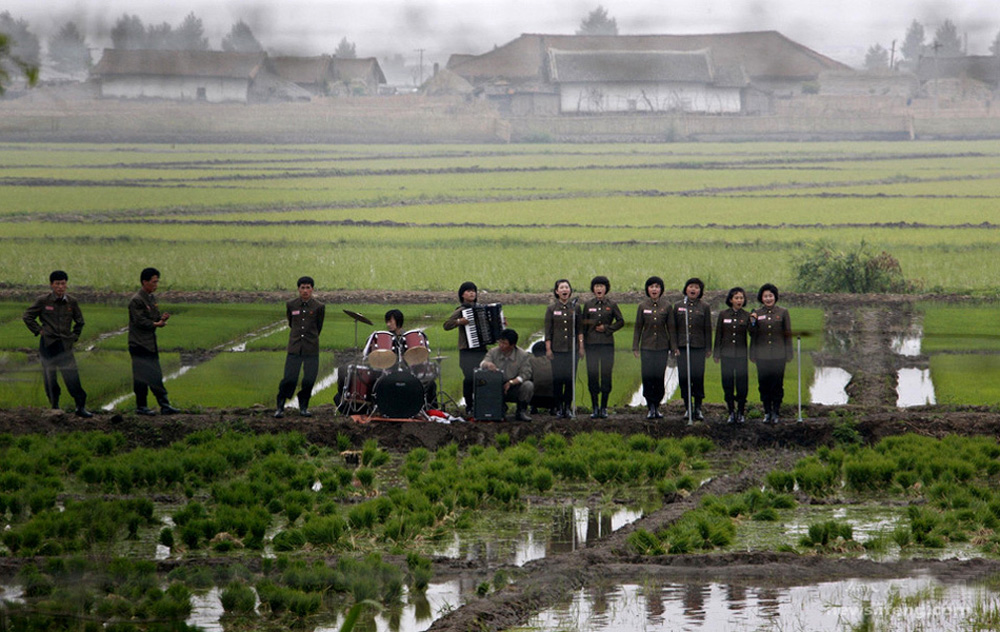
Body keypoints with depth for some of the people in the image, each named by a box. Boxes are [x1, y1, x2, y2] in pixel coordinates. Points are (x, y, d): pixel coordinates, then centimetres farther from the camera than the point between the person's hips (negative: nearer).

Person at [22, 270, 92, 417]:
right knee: (50, 377, 3)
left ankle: (81, 407, -7)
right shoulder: (43, 301, -2)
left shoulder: (72, 302, 6)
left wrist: (74, 336, 13)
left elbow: (80, 322, 21)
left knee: (72, 376, -8)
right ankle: (54, 406, 15)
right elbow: (27, 316, 8)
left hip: (65, 344, 1)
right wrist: (38, 330, 1)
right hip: (48, 344, -1)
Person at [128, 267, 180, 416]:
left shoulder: (152, 298, 14)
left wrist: (162, 318, -3)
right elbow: (140, 321, -20)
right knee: (141, 376, -3)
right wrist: (156, 324, -23)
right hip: (139, 344, -9)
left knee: (156, 375, 9)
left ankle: (164, 405, 9)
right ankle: (141, 406, 4)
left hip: (150, 343, 9)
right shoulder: (137, 300, -15)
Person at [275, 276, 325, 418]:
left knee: (309, 379, -3)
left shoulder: (319, 307, -1)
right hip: (294, 347, 0)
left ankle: (303, 407, 15)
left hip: (311, 349, 0)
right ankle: (280, 407, 4)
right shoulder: (291, 305, 4)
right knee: (289, 378, -7)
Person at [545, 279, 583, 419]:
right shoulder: (552, 308, 3)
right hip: (557, 349, -1)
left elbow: (580, 329, 9)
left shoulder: (575, 308, 7)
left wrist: (581, 346, 3)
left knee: (570, 378, 0)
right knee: (558, 378, -3)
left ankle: (568, 407, 9)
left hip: (572, 349, 1)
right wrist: (548, 349, -2)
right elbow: (548, 330, 3)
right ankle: (559, 408, 5)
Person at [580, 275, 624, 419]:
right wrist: (582, 344, 5)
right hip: (591, 344, 1)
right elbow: (583, 325, 9)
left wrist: (606, 328, -5)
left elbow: (620, 321, 8)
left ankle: (604, 407, 5)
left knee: (606, 375, -2)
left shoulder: (612, 305, 5)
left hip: (607, 344, -1)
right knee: (592, 375, -2)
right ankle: (594, 408, 5)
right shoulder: (588, 305, 7)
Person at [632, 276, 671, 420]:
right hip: (647, 347, 0)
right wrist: (635, 347, 1)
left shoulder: (666, 306, 3)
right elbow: (638, 327, 6)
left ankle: (657, 406, 11)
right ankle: (651, 408, 3)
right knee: (647, 376, -6)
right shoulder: (642, 306, 3)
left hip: (662, 347, 0)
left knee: (659, 377, -2)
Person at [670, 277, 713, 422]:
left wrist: (708, 349, 2)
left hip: (698, 347, -1)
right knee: (683, 376, -2)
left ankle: (698, 408, 3)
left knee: (698, 377, -6)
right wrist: (674, 346, -1)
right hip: (682, 348, 1)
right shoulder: (678, 306, 9)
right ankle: (688, 408, 8)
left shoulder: (704, 307, 6)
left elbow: (708, 329, 6)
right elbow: (672, 327, 8)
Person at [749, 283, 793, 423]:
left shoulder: (783, 312, 3)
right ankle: (767, 413, 13)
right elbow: (753, 335, 10)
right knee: (764, 384, 3)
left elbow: (788, 334, 4)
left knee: (777, 385, 0)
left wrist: (788, 355, 1)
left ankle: (776, 413, 9)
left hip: (778, 355, -1)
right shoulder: (756, 313, 6)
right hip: (762, 356, 1)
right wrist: (753, 323, -8)